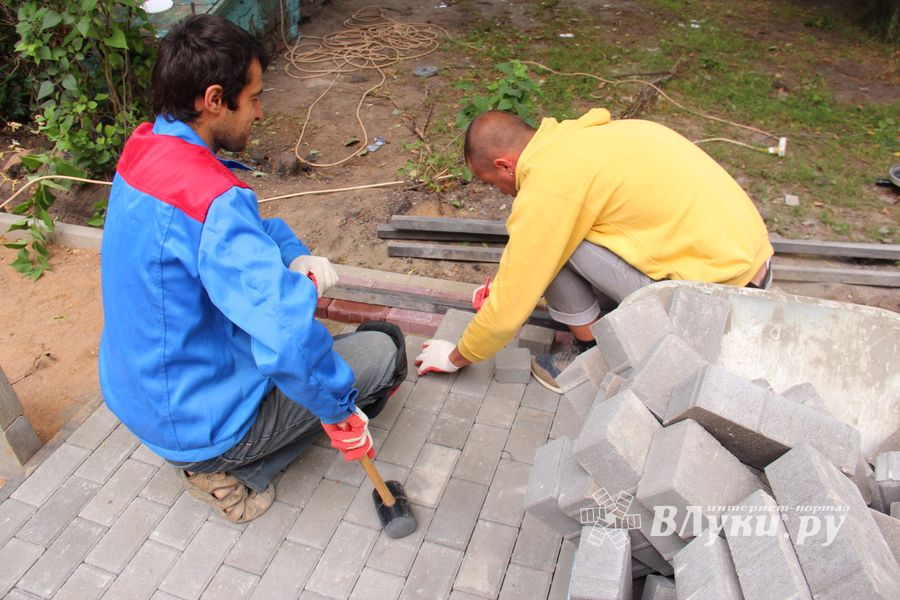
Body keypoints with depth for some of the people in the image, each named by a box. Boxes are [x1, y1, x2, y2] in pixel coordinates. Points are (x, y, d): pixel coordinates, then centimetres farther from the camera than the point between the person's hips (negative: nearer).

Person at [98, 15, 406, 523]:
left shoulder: (145, 151, -2)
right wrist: (340, 411, -25)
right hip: (201, 422, -8)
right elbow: (290, 337, -40)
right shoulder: (211, 197, -32)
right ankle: (236, 473, 3)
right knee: (384, 346, -1)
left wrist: (294, 256, -4)